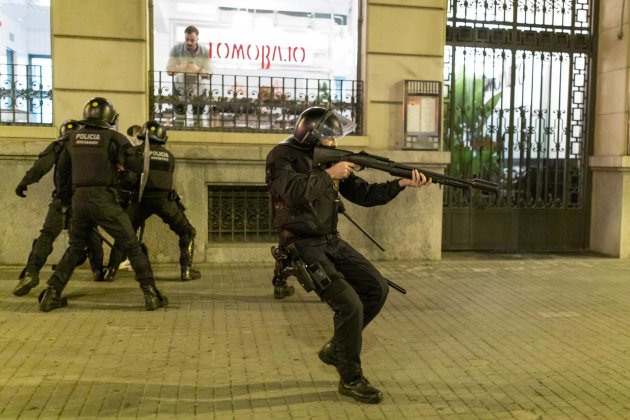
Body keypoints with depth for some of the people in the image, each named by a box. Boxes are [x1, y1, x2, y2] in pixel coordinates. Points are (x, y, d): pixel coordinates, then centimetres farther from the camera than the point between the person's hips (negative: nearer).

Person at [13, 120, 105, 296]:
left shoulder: (58, 145, 10)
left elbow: (42, 165, -5)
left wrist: (25, 181, -6)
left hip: (63, 197, -2)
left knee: (47, 235, -6)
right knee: (92, 235, 20)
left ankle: (31, 273, -21)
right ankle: (98, 271, 28)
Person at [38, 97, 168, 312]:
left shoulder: (74, 137, 10)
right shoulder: (113, 137, -5)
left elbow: (62, 169, 19)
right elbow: (137, 166, -9)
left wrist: (63, 193, 33)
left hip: (79, 198, 5)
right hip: (103, 199, -5)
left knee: (74, 248, 21)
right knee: (132, 246, 2)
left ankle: (51, 295, 19)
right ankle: (151, 294, 0)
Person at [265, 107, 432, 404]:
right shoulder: (282, 156, -10)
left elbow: (364, 194, 9)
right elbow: (294, 192, -30)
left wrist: (402, 183, -2)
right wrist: (329, 174, -19)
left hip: (332, 243, 8)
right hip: (303, 247, -8)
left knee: (377, 289, 4)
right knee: (350, 305, -16)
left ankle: (335, 348, 20)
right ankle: (350, 379, 4)